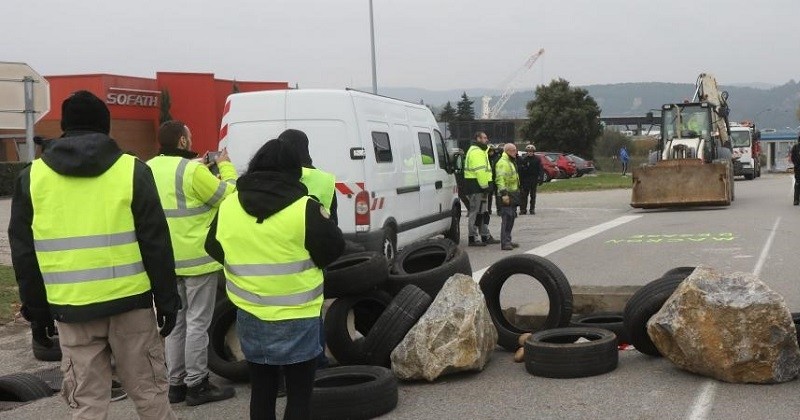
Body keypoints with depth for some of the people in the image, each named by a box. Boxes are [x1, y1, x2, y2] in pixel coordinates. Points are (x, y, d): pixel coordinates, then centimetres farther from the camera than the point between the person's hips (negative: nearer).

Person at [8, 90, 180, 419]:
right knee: (148, 392, 12)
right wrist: (167, 300, 3)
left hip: (71, 307, 2)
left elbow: (23, 251, 8)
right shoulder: (132, 170, -3)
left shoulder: (32, 177, 4)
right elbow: (155, 244, -4)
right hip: (129, 301, -1)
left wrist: (35, 306, 16)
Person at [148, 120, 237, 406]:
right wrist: (225, 167, 4)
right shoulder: (192, 170, -18)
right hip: (197, 257, -8)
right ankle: (196, 385, 6)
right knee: (197, 323, 0)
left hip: (168, 259, 8)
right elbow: (229, 195, -11)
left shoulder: (150, 168, 6)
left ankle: (176, 383, 21)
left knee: (176, 322, 15)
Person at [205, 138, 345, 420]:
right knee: (299, 392, 8)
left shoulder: (228, 206, 0)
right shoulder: (305, 208, -14)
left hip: (250, 316, 4)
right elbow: (334, 249, -7)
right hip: (297, 317, -4)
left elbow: (215, 250, 12)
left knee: (261, 390, 16)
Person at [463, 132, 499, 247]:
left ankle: (486, 237, 23)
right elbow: (480, 171, -23)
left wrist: (485, 186, 16)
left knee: (483, 212, 16)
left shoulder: (480, 151, 22)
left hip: (479, 186, 11)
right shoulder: (476, 152, -15)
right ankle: (473, 239, -4)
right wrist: (485, 186, -24)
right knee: (476, 212, -7)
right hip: (476, 186, -11)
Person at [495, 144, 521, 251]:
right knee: (506, 218, -13)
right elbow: (500, 179, -22)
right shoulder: (503, 162, -13)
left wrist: (516, 193, 27)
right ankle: (505, 243, -13)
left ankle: (508, 241, 20)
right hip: (506, 195, -10)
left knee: (511, 218, 13)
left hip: (513, 194, 10)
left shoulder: (512, 162, 21)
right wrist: (504, 194, -29)